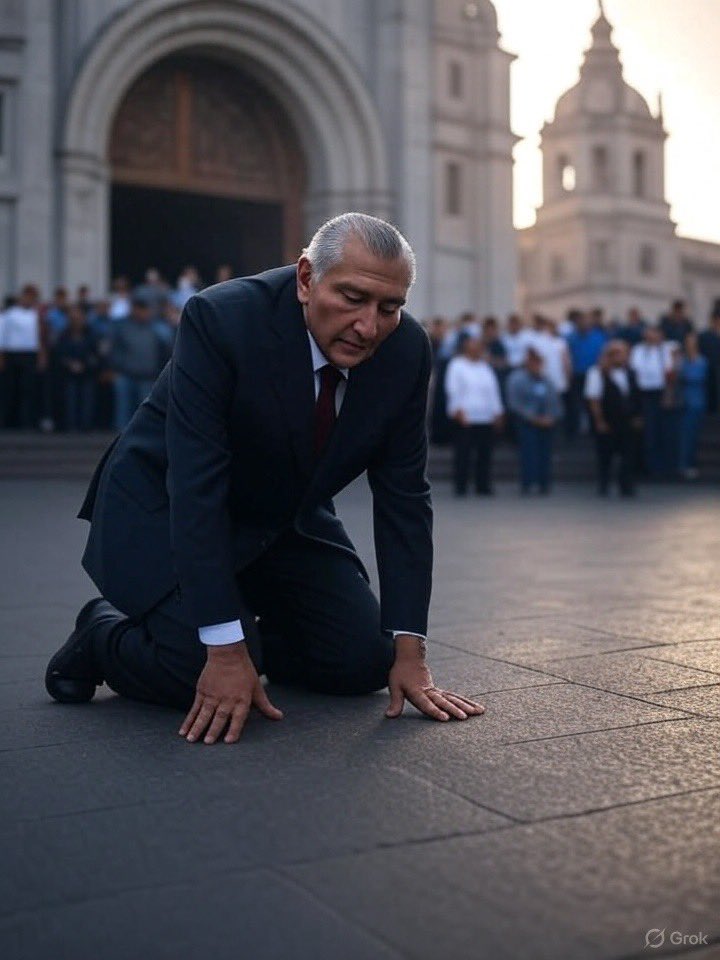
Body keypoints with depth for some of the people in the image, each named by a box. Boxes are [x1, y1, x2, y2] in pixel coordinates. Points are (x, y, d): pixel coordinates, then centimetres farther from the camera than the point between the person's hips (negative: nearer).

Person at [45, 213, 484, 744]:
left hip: (287, 519, 6)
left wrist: (409, 651, -15)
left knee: (364, 662, -3)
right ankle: (106, 632, 8)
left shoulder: (405, 349, -15)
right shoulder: (222, 319, -30)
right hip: (165, 512, -5)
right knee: (207, 678, -22)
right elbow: (195, 489, -32)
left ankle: (251, 633, 23)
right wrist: (226, 650, -34)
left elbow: (403, 495, -11)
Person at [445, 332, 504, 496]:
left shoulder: (485, 367, 19)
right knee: (463, 454, -4)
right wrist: (458, 411, -13)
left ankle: (483, 487, 10)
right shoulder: (457, 365, 2)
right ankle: (460, 487, 1)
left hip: (486, 419, 5)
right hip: (465, 418, -5)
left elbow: (494, 391, 20)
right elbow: (453, 390, -4)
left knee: (485, 454, 4)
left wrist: (498, 413, 14)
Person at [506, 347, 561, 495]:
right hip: (527, 423, -5)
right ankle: (527, 485, -8)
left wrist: (552, 417, -3)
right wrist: (534, 418, -11)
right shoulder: (517, 378, -1)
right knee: (529, 454, -11)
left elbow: (556, 402, 16)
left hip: (546, 425, 5)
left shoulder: (546, 380, 15)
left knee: (545, 453, 2)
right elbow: (515, 403, -8)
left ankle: (544, 484, 7)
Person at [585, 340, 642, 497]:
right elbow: (593, 399, -10)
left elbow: (636, 397, 16)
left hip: (628, 423, 5)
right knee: (605, 455, 4)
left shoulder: (630, 373, 9)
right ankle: (603, 487, 16)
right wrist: (599, 422, -12)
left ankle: (627, 487, 8)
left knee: (629, 455, 1)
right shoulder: (598, 373, -8)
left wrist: (637, 417, 9)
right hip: (607, 424, -5)